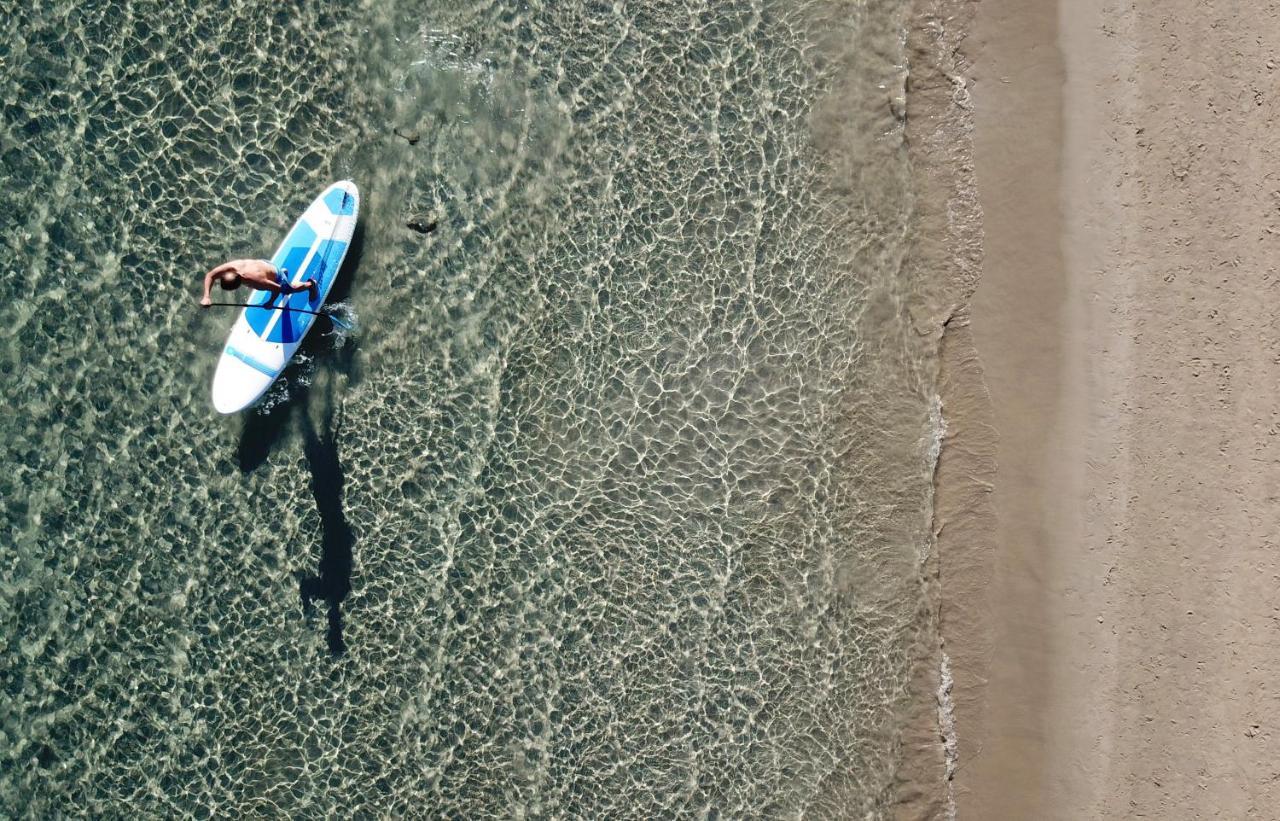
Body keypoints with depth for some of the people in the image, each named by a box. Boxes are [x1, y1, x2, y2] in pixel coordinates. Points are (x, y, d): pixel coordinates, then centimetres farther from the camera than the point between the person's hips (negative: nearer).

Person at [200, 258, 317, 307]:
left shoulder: (256, 281, -50)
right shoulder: (232, 267, -38)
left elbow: (277, 288, -36)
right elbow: (210, 275, -25)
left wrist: (271, 302, -17)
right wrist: (206, 297, -37)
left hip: (276, 278, -5)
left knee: (291, 289, 25)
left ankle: (310, 284, 51)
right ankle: (284, 272, 64)